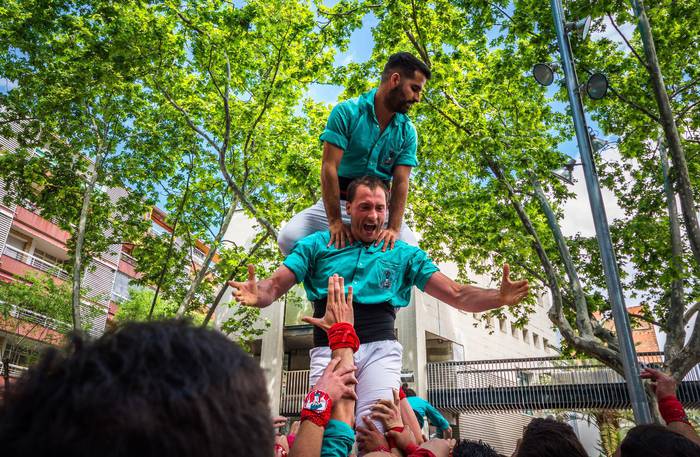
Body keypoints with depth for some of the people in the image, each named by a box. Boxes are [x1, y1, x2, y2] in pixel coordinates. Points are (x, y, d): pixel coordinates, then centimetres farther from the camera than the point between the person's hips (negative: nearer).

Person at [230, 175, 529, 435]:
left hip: (379, 349, 0)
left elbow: (458, 296, 7)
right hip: (329, 350, 0)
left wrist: (499, 297, -12)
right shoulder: (317, 244, 10)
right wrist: (257, 295, -20)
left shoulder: (403, 254, 11)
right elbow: (275, 287, 4)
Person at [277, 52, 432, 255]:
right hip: (336, 201, -2)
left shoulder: (407, 132, 2)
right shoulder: (347, 112, -9)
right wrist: (335, 222, -24)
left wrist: (393, 228, -22)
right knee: (289, 237, -24)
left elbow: (401, 183, -6)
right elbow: (329, 167, -17)